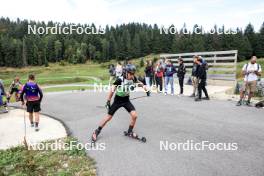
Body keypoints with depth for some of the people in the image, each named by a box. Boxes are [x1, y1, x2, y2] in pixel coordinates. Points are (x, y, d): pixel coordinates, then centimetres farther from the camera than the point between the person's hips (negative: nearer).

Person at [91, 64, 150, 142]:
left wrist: (145, 88, 6)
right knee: (108, 117, 3)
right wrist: (108, 101, -22)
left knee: (134, 115, -12)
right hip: (118, 100, -4)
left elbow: (139, 83, 11)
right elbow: (112, 90, -23)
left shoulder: (133, 78, -11)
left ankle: (130, 131, 14)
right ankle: (97, 131, 23)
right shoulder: (120, 80, -26)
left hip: (126, 100, 4)